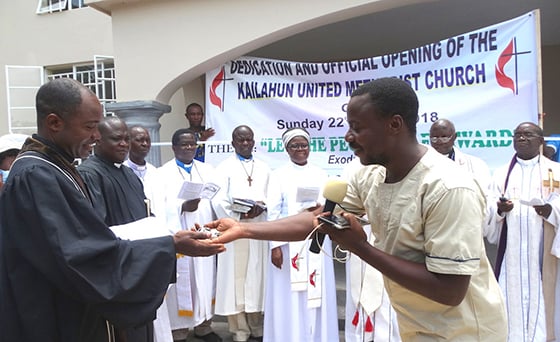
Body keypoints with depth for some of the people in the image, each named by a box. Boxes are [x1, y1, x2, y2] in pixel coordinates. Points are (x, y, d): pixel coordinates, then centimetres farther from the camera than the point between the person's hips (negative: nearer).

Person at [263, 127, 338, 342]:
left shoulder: (320, 175, 11)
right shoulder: (278, 175, 3)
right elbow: (273, 212, -3)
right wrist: (275, 245, -11)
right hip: (289, 243, -2)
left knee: (317, 294, 5)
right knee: (289, 297, -1)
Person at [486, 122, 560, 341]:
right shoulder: (501, 173, 12)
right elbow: (490, 210, 5)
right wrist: (499, 209, -17)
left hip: (542, 250, -1)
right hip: (511, 250, 1)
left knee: (541, 298, 0)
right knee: (513, 296, 1)